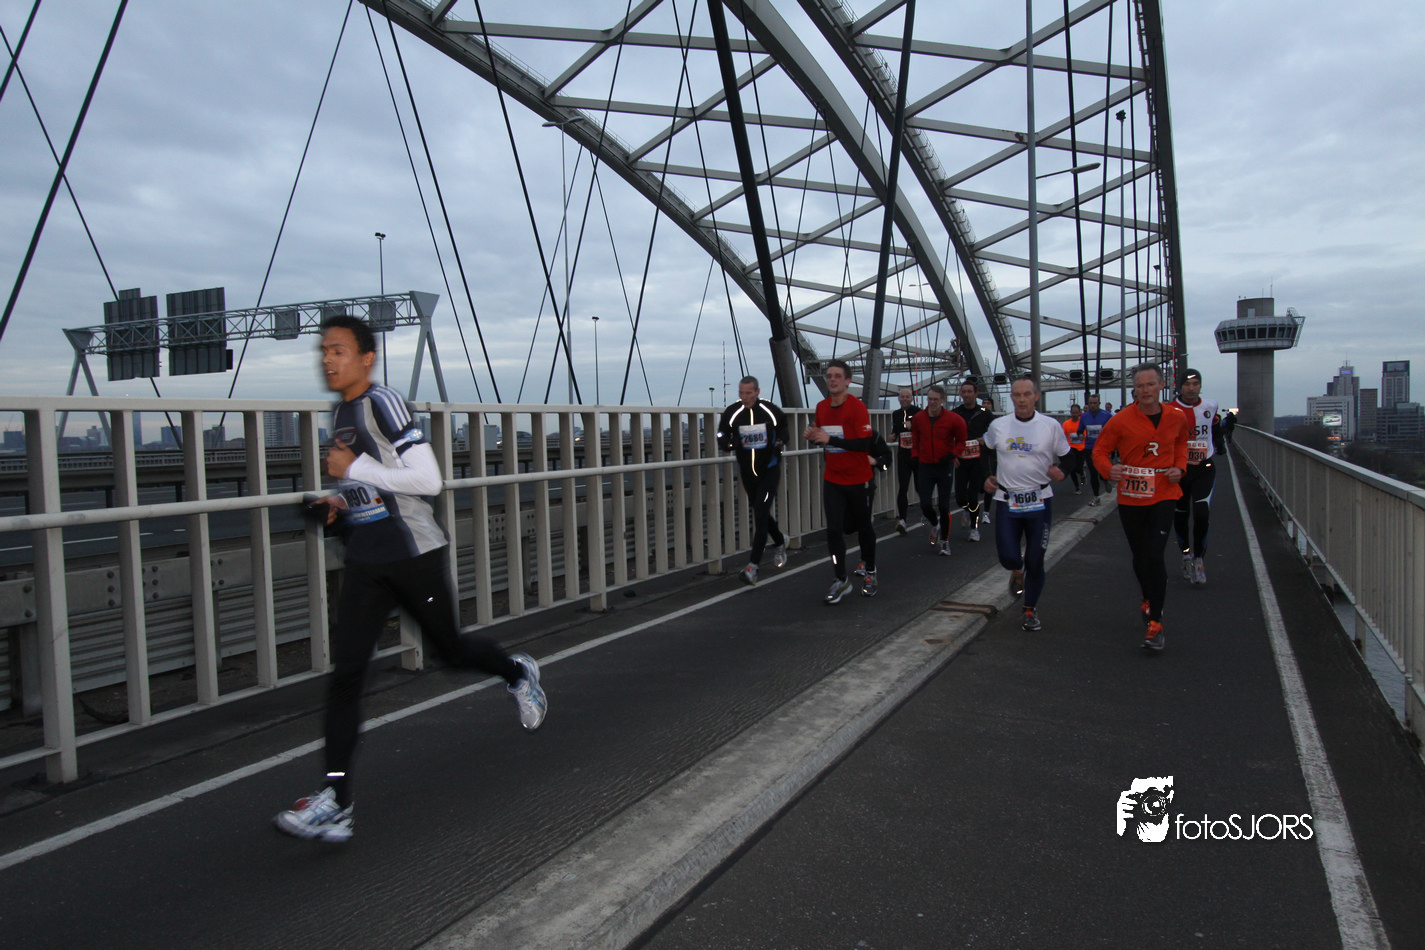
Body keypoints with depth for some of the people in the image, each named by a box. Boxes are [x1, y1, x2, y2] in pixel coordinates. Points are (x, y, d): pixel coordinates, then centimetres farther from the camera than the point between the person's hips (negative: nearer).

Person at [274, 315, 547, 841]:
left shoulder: (383, 403, -14)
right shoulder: (340, 412, 13)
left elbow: (427, 479, -21)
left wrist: (354, 469, -18)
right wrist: (340, 501, 8)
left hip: (413, 552, -7)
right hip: (365, 562, 7)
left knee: (451, 648, 10)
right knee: (345, 671, -2)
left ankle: (518, 673, 42)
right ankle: (336, 799, 0)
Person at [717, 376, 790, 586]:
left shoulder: (771, 411, -10)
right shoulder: (731, 413, -8)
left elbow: (783, 428, 7)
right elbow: (722, 437, -3)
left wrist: (780, 441, -14)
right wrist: (730, 444, -26)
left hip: (769, 470, -3)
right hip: (747, 472, 4)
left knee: (760, 515, -14)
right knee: (760, 513, 17)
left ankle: (753, 566, -15)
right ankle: (780, 541, 47)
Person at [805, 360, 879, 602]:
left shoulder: (857, 407, -14)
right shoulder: (821, 407, 4)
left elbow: (865, 443, -23)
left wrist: (830, 439, -28)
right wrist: (813, 436, -6)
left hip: (857, 480, -4)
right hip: (832, 480, 4)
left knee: (864, 528, 12)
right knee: (833, 530, -5)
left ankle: (870, 574, 32)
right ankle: (841, 581, 6)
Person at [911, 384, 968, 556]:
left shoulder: (953, 419, -8)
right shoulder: (918, 419, 0)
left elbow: (961, 442, 2)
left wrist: (953, 454, -13)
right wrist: (915, 458, 8)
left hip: (945, 466, -2)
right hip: (926, 465, 2)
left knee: (944, 506, 1)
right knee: (925, 505, -5)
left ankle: (944, 541, 16)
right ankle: (935, 524, 29)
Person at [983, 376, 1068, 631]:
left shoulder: (1051, 426, -3)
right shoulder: (998, 425, 2)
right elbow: (985, 453, 20)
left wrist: (1062, 471, -14)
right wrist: (987, 477, 7)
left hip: (1039, 501, -1)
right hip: (1007, 501, 1)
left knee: (1035, 561, 3)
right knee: (1008, 556, -9)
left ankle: (1031, 609, 25)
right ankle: (1017, 571, 31)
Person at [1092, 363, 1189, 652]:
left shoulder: (1176, 418, 0)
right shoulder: (1121, 420, -9)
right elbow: (1100, 450, -2)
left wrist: (1179, 466, 2)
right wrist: (1108, 469, -23)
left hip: (1163, 495, 0)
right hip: (1130, 497, 0)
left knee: (1155, 557, -12)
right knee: (1140, 557, 14)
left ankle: (1155, 623, -2)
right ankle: (1150, 598, 45)